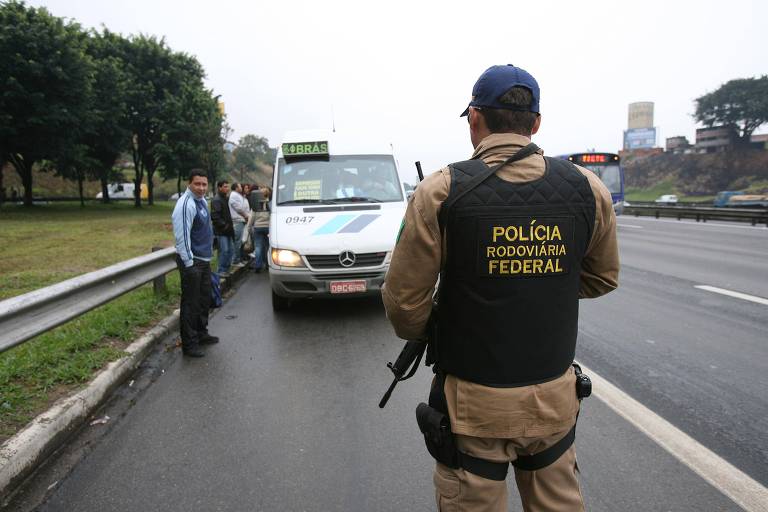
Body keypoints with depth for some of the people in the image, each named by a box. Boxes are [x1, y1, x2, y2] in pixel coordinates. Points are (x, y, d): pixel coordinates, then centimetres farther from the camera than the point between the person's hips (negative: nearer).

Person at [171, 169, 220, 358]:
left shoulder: (202, 200, 9)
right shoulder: (186, 204, -19)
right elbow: (182, 236, -23)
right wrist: (189, 263, -23)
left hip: (204, 259, 10)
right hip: (191, 261, -10)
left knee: (204, 299, 20)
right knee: (191, 303, -2)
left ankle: (201, 333, 36)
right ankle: (189, 344, 7)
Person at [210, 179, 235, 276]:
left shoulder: (226, 198, 16)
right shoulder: (216, 200, -13)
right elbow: (215, 216, -22)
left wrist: (230, 225, 14)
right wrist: (224, 225, -20)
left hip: (227, 230, 9)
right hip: (221, 231, -9)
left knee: (231, 249, 12)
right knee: (224, 250, -10)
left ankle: (226, 268, 22)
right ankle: (220, 271, -1)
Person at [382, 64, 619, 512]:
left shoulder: (440, 192, -15)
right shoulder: (587, 188, -5)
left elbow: (405, 299, -12)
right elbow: (602, 279, 9)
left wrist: (417, 333, 9)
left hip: (473, 402, -3)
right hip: (556, 396, 3)